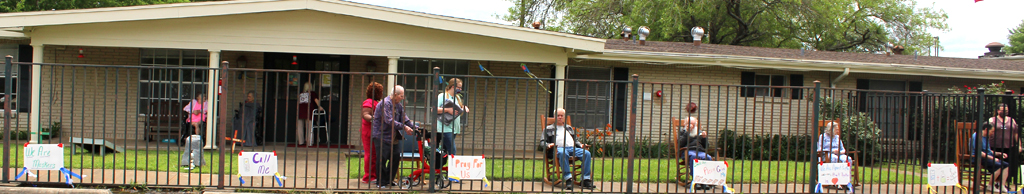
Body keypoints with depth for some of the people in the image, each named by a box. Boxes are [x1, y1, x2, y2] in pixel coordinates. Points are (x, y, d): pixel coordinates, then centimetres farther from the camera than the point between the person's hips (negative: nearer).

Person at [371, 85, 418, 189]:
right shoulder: (385, 103, -16)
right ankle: (381, 182, 4)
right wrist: (404, 127, -27)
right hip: (381, 136, -8)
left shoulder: (399, 106, 11)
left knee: (395, 158, 6)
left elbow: (405, 119, 8)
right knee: (382, 160, -6)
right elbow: (389, 121, -24)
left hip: (393, 137, 8)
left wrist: (416, 127, -7)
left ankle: (389, 180, 18)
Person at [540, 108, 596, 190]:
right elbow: (542, 141, 14)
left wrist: (580, 145, 11)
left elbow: (576, 140, 33)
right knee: (563, 153, -43)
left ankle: (586, 179, -32)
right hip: (559, 148, -4)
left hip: (573, 148, 4)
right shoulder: (548, 129, 24)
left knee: (587, 153, -27)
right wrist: (548, 144, -8)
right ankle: (568, 179, -47)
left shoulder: (569, 128, 36)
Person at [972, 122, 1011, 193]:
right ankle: (990, 186, -14)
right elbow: (979, 152, -19)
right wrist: (992, 158, -20)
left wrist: (999, 153, 16)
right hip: (979, 158, -10)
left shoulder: (986, 137, 20)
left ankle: (1002, 186, -14)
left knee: (1006, 165, -6)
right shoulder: (976, 136, -11)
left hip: (988, 157, 10)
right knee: (999, 166, -27)